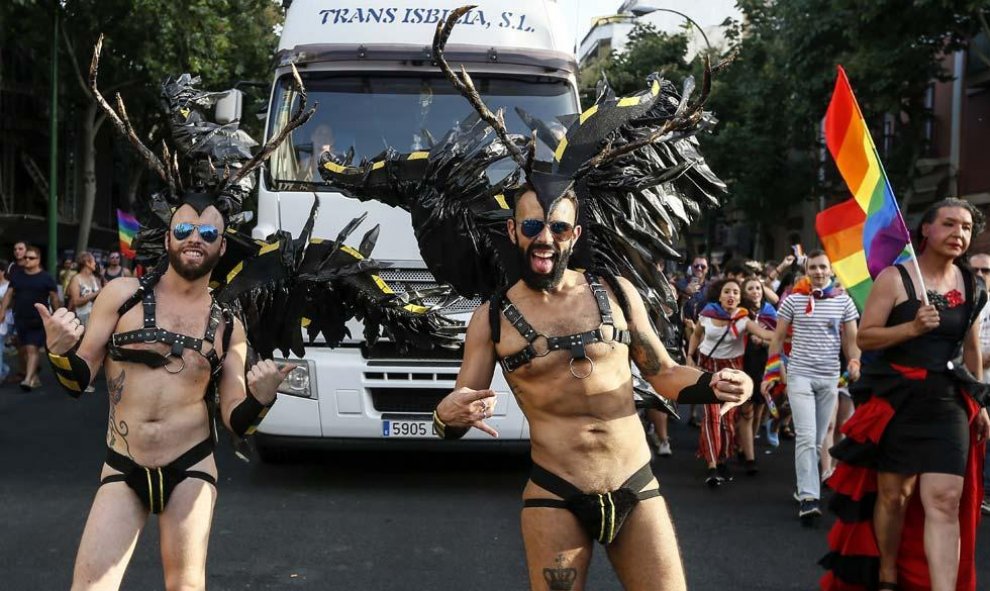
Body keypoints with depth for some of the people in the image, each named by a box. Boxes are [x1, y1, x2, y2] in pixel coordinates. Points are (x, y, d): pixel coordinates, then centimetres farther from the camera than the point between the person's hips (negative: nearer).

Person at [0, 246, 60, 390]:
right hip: (20, 319, 5)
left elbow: (54, 298, 0)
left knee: (32, 349, -12)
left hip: (38, 321, -5)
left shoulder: (46, 277, -4)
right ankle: (34, 377, 21)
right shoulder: (17, 275, 8)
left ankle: (28, 380, -18)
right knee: (26, 349, 10)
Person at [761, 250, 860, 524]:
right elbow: (778, 338, 5)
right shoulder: (793, 300, 0)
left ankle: (805, 488, 26)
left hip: (830, 378, 3)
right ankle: (808, 497, -16)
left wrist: (855, 364, -11)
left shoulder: (843, 301, 4)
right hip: (800, 376, -3)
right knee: (806, 437, -13)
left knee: (818, 439, 11)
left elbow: (852, 339, 8)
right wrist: (770, 373, 1)